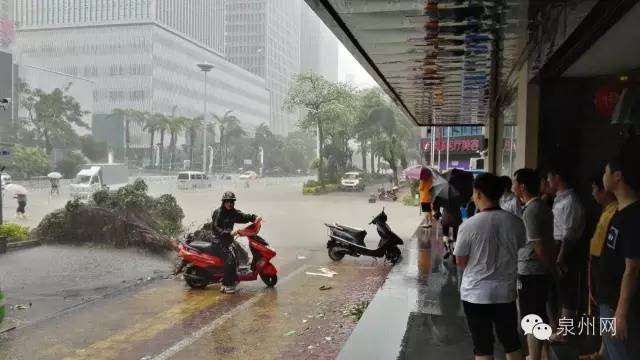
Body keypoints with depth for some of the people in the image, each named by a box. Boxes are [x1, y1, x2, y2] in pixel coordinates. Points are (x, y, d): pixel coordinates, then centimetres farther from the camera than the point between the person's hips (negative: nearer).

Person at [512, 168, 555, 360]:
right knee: (540, 317, 20)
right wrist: (550, 265, 18)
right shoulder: (544, 208, 8)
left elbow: (538, 246, -19)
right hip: (541, 271, 9)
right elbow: (549, 242, 13)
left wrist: (547, 264, -2)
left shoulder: (531, 211, -20)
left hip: (529, 272, -9)